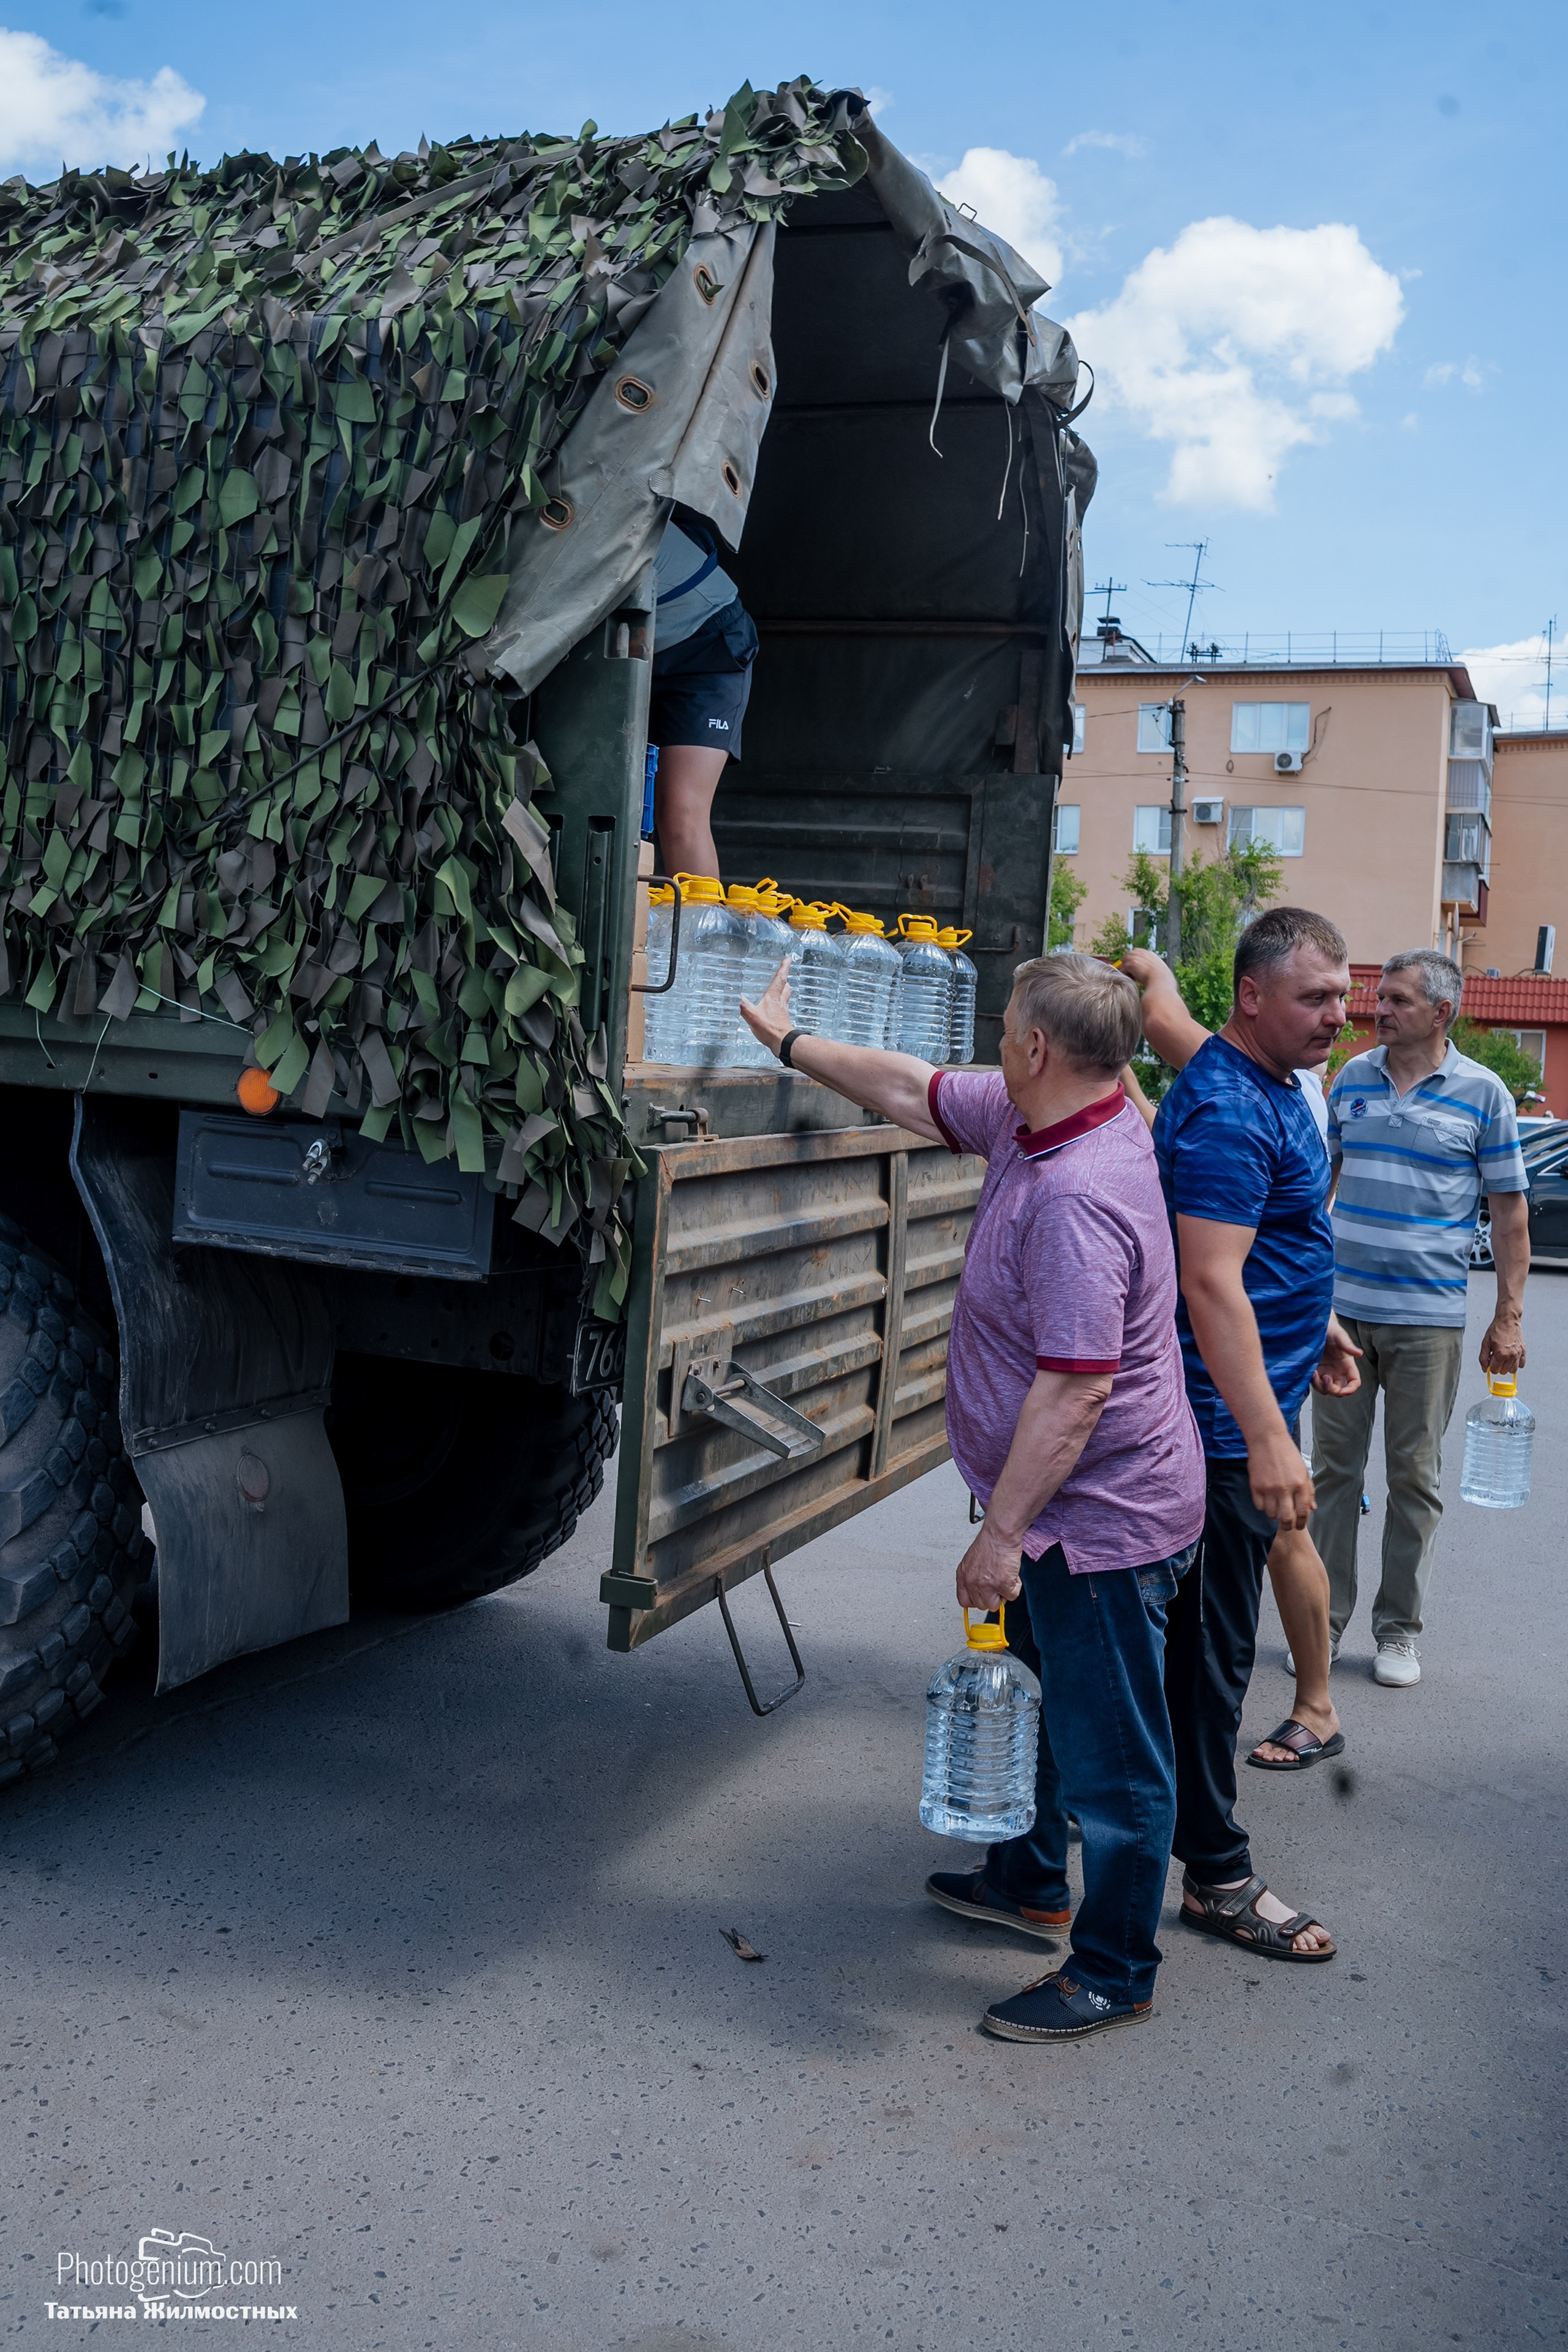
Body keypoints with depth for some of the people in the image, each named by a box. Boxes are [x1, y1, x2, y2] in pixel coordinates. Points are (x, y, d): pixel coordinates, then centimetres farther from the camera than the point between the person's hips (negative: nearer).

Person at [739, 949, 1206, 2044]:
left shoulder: (1078, 1197, -30)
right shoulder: (1029, 1121, 0)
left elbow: (1077, 1390, -31)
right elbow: (913, 1091, 16)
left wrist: (1002, 1532, -25)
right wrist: (790, 1039, 24)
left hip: (1102, 1519, -11)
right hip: (1072, 1504, 11)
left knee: (1109, 1752, 5)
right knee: (1039, 1698, 27)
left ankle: (1113, 1973, 23)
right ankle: (1030, 1882, 48)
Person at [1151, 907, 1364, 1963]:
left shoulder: (1274, 1086, 12)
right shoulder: (1227, 1112, -22)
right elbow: (1211, 1284, -29)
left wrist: (1315, 1323, 32)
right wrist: (1267, 1441, -31)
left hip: (1246, 1412, 11)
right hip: (1225, 1418, -11)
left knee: (1198, 1628, 22)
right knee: (1214, 1641, -1)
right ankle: (1218, 1875, 10)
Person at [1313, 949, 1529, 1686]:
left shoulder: (1483, 1093, -3)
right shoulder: (1352, 1078, 7)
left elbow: (1510, 1209, 0)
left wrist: (1509, 1316, -5)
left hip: (1427, 1316, -3)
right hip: (1341, 1307, 3)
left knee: (1414, 1476, 6)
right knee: (1333, 1466, 7)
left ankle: (1399, 1629, 18)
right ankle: (1324, 1619, 17)